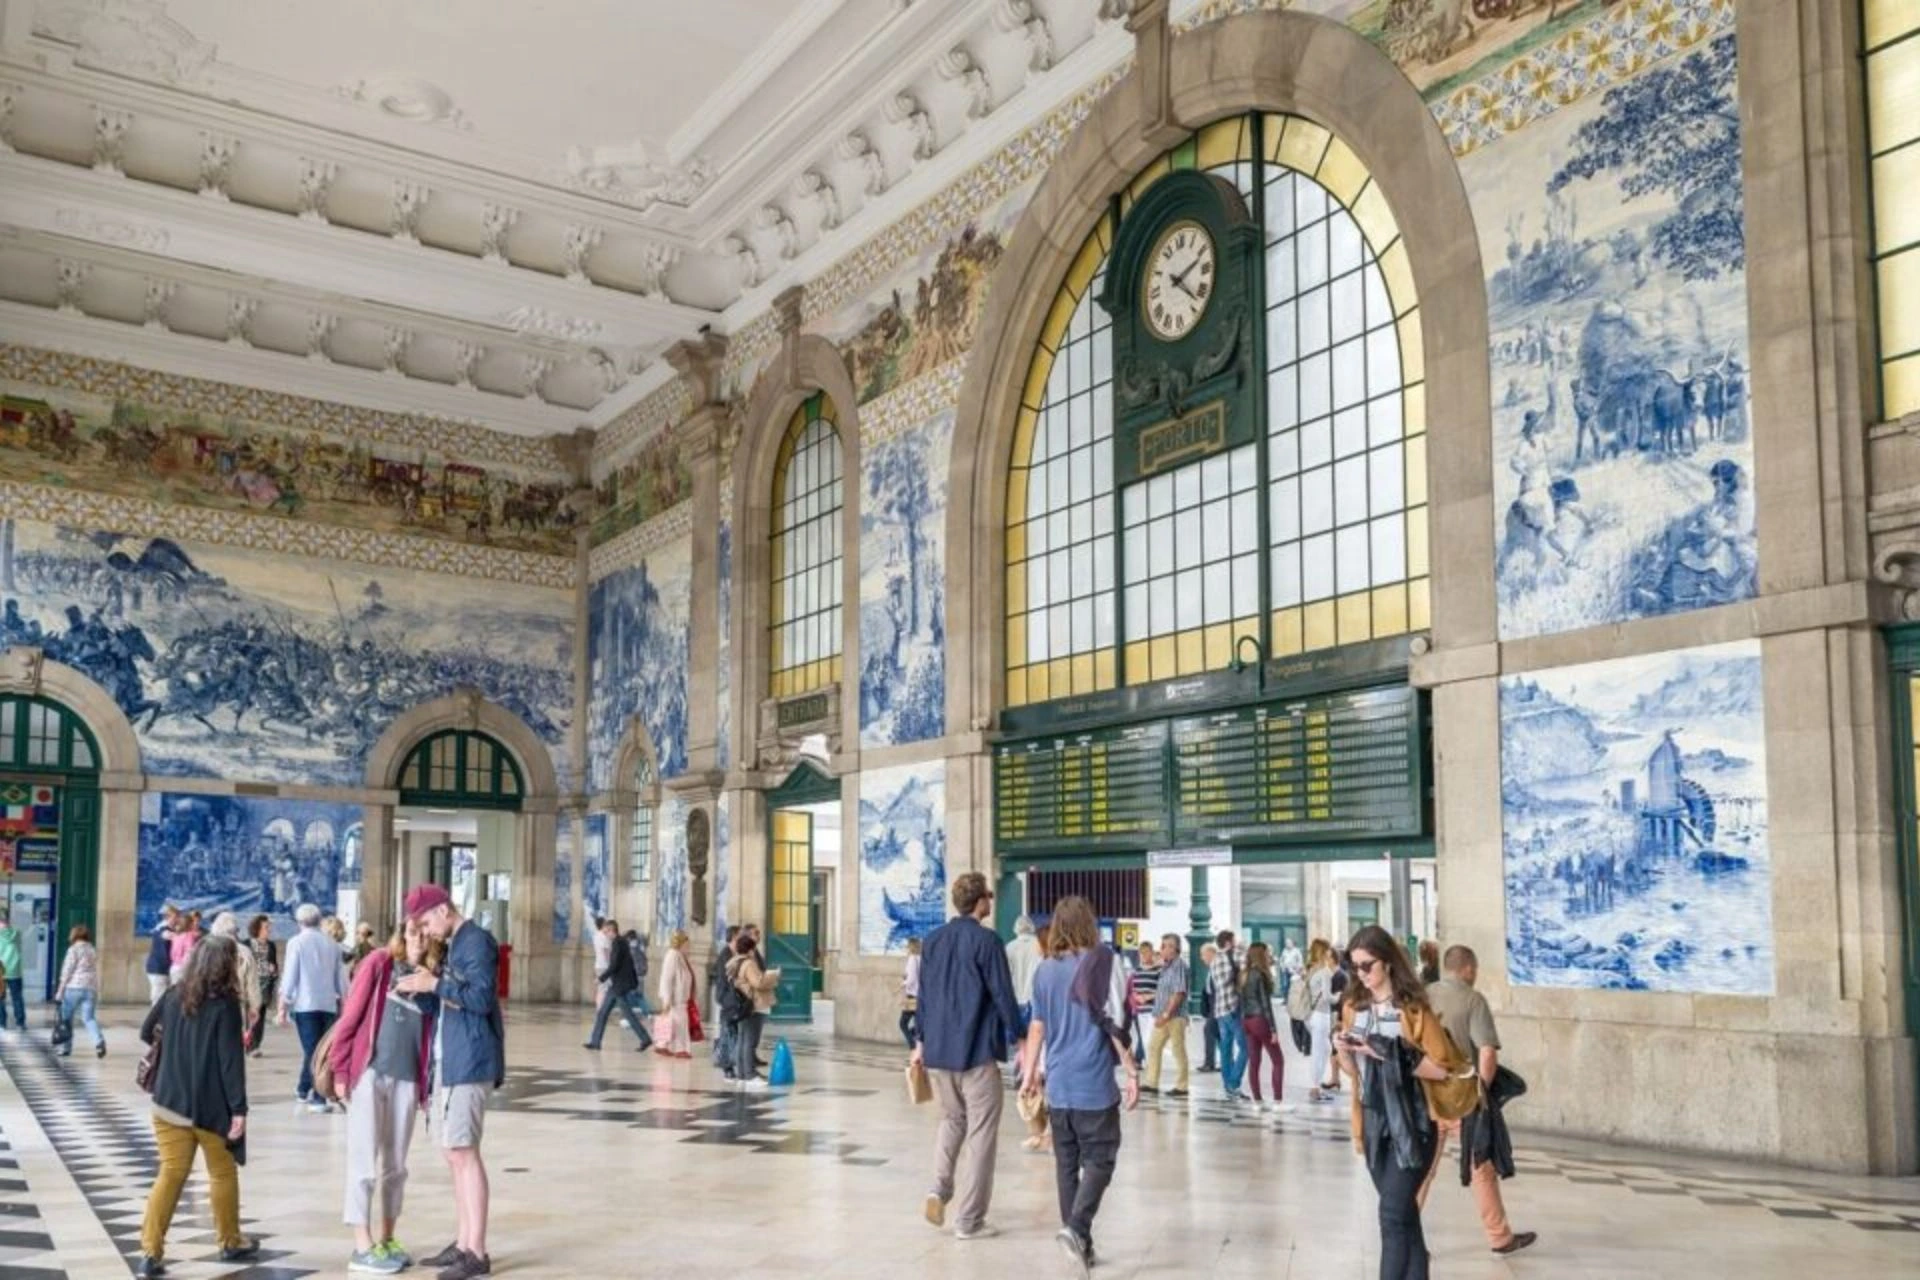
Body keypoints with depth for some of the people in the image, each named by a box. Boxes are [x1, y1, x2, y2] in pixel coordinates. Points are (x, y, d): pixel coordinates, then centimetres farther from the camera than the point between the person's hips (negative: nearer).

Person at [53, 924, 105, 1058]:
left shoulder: (74, 949, -1)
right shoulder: (93, 951, 17)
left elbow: (67, 971, -5)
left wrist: (60, 990, -2)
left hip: (74, 987, -5)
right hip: (91, 988, 5)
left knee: (66, 1018, 9)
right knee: (89, 1017, 1)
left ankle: (65, 1048, 14)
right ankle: (99, 1040, -23)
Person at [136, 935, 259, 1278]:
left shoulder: (175, 995, 2)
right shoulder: (225, 1004, -15)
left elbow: (147, 1033, 14)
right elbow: (232, 1060, -17)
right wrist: (239, 1108, -15)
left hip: (170, 1101, 4)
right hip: (211, 1105, -4)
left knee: (170, 1174, 6)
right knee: (223, 1173, 13)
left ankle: (151, 1251, -3)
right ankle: (231, 1242, 26)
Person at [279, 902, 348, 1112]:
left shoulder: (296, 942, -4)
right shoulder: (332, 944, 7)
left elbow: (290, 977, -7)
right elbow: (341, 979, 8)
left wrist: (283, 1008, -2)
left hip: (305, 1004, -3)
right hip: (328, 1005, 3)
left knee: (312, 1051, -2)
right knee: (318, 1048, 17)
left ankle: (319, 1099, -7)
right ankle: (303, 1088, 30)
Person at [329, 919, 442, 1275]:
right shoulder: (379, 963, -3)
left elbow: (432, 1033, 9)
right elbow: (351, 1015, -4)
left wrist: (428, 1084, 5)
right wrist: (340, 1069, -8)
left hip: (407, 1080, 4)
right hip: (368, 1073, -4)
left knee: (395, 1165, 11)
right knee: (365, 1160, 0)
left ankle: (385, 1239, 23)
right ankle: (362, 1248, 4)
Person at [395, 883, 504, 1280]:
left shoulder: (476, 941, -11)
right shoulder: (454, 945, 18)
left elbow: (481, 997, -21)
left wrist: (434, 984, -17)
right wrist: (425, 984, 4)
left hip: (468, 1061, -10)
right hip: (449, 1061, 10)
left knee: (463, 1152, -10)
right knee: (454, 1153, 12)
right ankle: (462, 1244, 18)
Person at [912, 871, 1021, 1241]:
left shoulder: (932, 941, 8)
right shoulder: (986, 941, -11)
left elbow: (924, 994, 13)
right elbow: (1003, 996, -12)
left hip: (937, 1050, 6)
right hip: (977, 1051, -6)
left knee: (952, 1119, 24)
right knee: (980, 1133, 4)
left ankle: (940, 1188, 4)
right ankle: (969, 1220, 5)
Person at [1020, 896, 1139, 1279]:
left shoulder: (1044, 970, 6)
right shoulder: (1102, 961, -8)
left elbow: (1037, 1027, 12)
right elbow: (1115, 1023, -9)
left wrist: (1030, 1073, 23)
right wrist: (1132, 1073, -3)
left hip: (1058, 1084, 5)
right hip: (1094, 1083, -5)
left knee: (1066, 1164, 12)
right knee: (1099, 1160, 2)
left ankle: (1079, 1243, 15)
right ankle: (1076, 1228, -17)